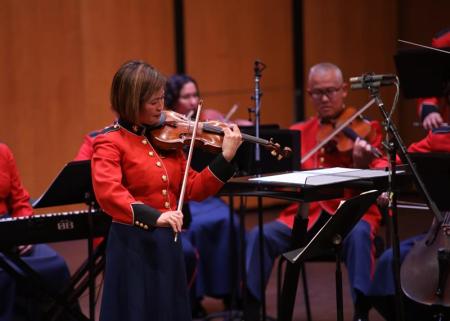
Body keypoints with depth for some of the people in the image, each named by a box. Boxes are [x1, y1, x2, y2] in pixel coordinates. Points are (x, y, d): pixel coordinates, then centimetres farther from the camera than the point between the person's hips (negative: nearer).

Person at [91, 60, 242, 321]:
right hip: (134, 246, -6)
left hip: (169, 243, 6)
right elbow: (108, 193, -27)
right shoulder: (110, 143, -10)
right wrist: (154, 217, -40)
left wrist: (226, 158, -5)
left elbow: (192, 190, 7)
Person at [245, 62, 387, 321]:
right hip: (305, 216, 3)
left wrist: (362, 165, -30)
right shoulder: (299, 133, 15)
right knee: (259, 236, -20)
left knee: (359, 234, -36)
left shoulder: (366, 130, 4)